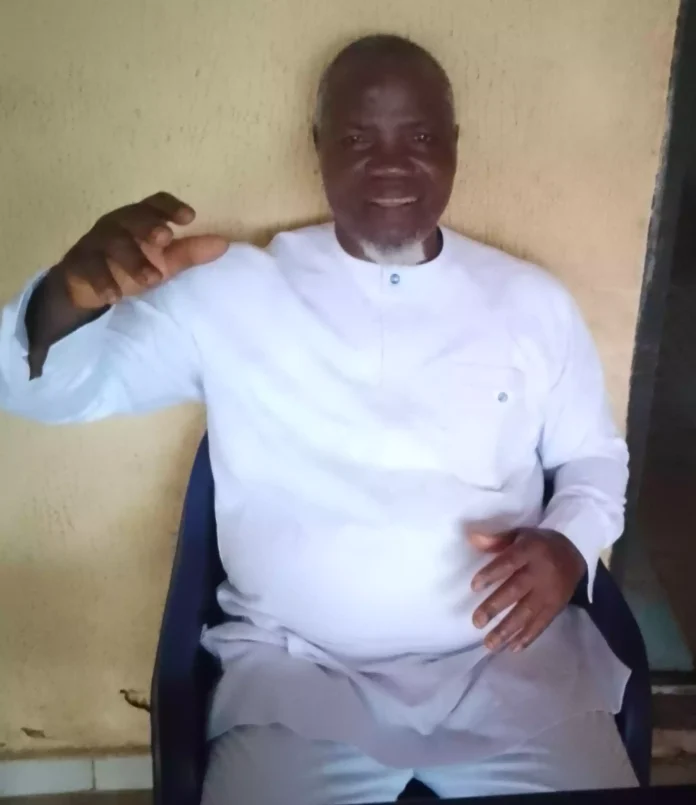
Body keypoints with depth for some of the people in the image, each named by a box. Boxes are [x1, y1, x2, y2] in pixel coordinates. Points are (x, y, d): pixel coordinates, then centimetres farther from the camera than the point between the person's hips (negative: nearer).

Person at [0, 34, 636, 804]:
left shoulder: (533, 302, 4)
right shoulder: (233, 293, -3)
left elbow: (596, 458, 15)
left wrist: (568, 545, -8)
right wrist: (72, 298, -27)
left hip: (509, 661, 3)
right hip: (297, 671, -1)